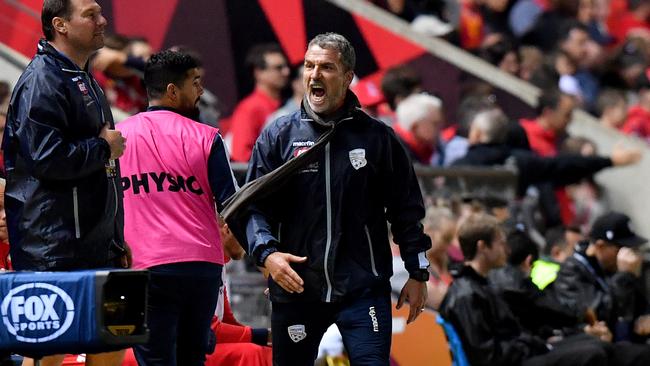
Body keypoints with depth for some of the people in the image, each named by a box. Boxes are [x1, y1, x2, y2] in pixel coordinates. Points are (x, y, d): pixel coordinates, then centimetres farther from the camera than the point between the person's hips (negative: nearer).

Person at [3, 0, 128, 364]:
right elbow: (48, 158, -24)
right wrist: (104, 147, -10)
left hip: (96, 244, 10)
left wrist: (116, 237, 24)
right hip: (54, 247, -10)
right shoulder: (43, 80, -13)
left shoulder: (86, 81, 20)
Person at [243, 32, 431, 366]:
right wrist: (266, 253, -16)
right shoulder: (278, 136, 4)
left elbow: (406, 210, 9)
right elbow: (255, 207, 2)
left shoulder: (377, 138, 4)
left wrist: (418, 274, 8)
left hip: (364, 287, -1)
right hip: (295, 287, 1)